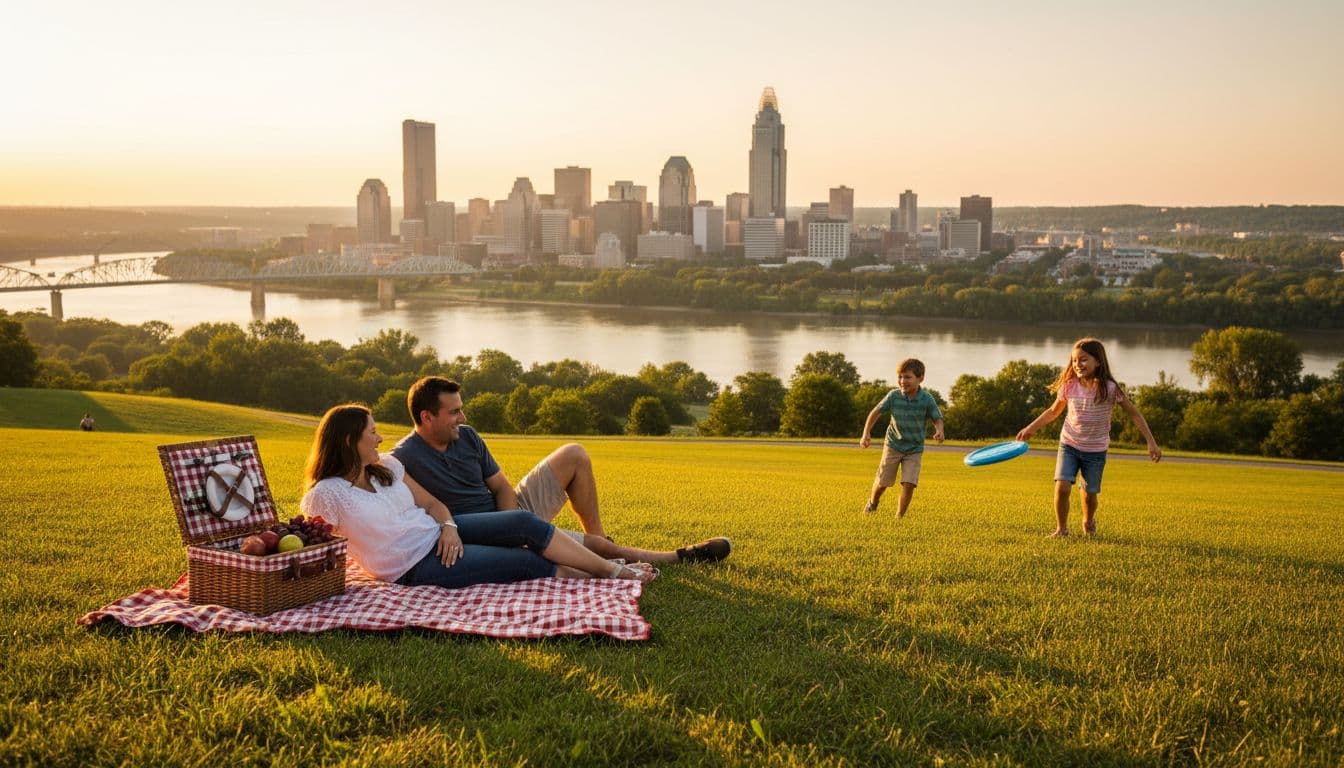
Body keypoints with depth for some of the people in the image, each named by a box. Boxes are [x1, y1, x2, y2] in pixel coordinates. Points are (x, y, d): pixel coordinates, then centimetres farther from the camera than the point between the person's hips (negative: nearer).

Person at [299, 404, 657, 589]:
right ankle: (605, 576, -2)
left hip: (440, 533, 7)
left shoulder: (386, 466, 8)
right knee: (525, 561, -15)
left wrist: (449, 526, -8)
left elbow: (432, 502, 10)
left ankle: (612, 568, -9)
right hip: (417, 566, -7)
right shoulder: (326, 494, -12)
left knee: (524, 522, -14)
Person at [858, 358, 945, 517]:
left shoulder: (927, 399, -16)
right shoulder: (893, 395, -14)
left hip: (914, 450, -1)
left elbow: (938, 419, -9)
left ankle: (899, 516, 6)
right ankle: (872, 503, 42)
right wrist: (866, 434, -10)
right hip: (893, 445, 1)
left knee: (909, 484, -13)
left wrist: (939, 431, -32)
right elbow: (876, 412, -4)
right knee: (882, 482, 9)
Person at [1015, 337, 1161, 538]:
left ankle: (1088, 522, 40)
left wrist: (1151, 442, -9)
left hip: (1095, 451, -1)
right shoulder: (1069, 386, -8)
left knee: (1089, 494, 7)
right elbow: (1053, 411, 9)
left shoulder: (1109, 388, -16)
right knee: (1062, 487, -15)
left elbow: (1133, 413, -7)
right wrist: (1031, 428, 2)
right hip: (1069, 445, 1)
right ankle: (1061, 529, 5)